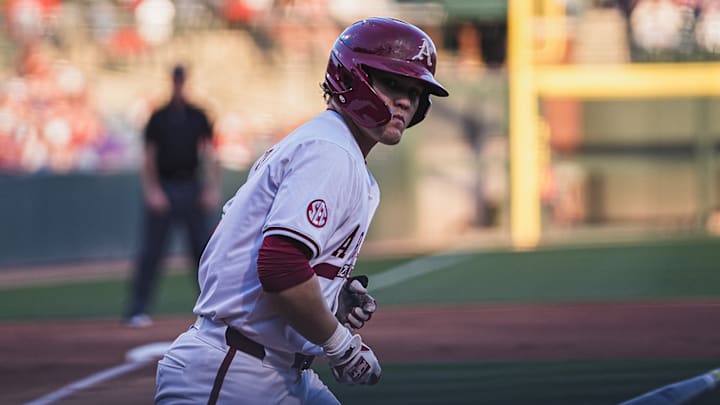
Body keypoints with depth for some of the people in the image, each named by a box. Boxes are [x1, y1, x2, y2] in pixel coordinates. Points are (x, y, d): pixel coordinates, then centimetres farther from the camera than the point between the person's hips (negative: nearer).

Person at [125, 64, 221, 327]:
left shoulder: (198, 117, 9)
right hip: (164, 189, -2)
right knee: (151, 251, -4)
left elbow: (209, 155, 6)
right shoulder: (158, 118, 3)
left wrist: (212, 189, -5)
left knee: (202, 246, 3)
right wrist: (152, 191, -10)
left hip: (191, 187, 2)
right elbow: (149, 159, 1)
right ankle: (137, 311, -2)